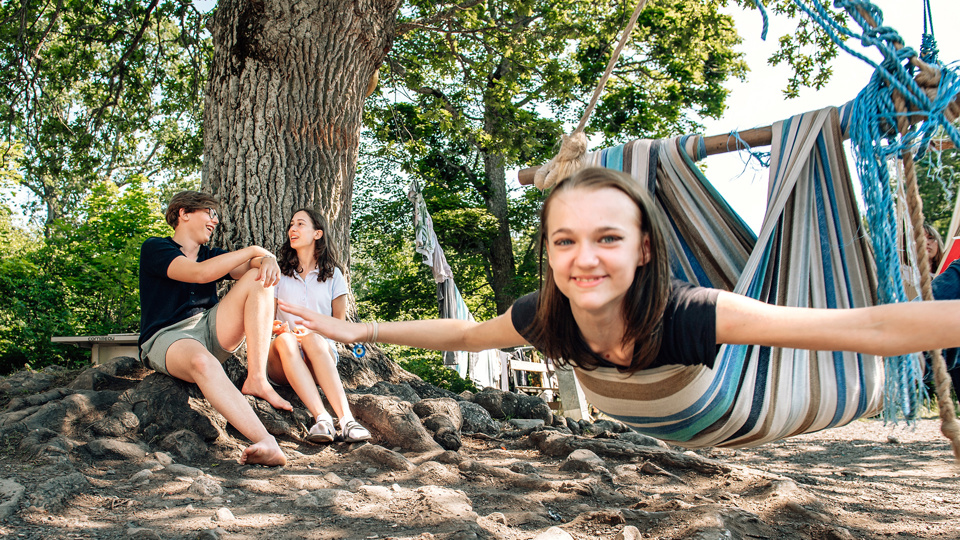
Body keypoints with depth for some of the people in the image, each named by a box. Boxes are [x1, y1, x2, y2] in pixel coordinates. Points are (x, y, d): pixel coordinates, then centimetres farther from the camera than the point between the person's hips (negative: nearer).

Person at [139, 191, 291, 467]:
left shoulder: (211, 256, 23)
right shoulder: (154, 248, 3)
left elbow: (257, 266, 7)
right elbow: (199, 273, -16)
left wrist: (268, 260, -19)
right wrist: (253, 250, -10)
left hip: (212, 332, 6)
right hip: (167, 337, -6)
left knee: (259, 278, -14)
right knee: (202, 362, -41)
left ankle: (256, 379, -26)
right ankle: (266, 443, -57)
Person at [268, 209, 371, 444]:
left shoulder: (332, 275, 16)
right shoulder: (279, 273, 17)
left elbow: (340, 322, 12)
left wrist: (315, 331, -9)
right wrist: (279, 327, -14)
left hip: (321, 353, 0)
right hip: (282, 363, 0)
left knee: (312, 339, -36)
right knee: (285, 340, -36)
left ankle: (346, 418, -51)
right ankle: (321, 418, -53)